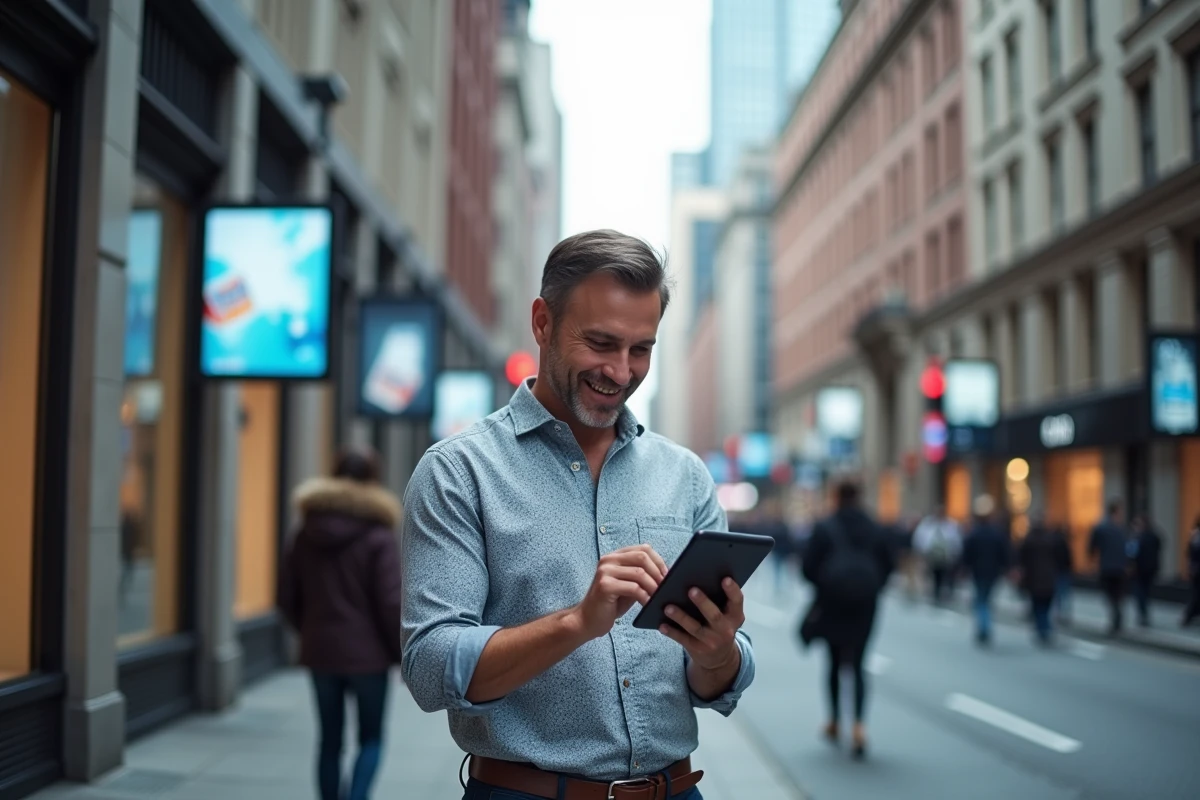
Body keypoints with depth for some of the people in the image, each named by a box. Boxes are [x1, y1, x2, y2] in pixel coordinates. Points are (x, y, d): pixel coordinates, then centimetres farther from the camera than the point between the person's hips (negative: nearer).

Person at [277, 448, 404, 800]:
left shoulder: (306, 535, 3)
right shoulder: (379, 538, -11)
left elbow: (288, 597, 6)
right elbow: (391, 603, -14)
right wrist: (404, 653, -3)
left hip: (320, 652, 4)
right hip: (367, 653, -4)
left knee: (330, 740, 14)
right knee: (371, 738, 10)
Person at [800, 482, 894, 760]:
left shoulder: (824, 528, -3)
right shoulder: (874, 529, 6)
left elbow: (810, 566, -5)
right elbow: (889, 562, 5)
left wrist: (821, 589, 12)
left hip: (833, 599, -2)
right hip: (865, 601, 2)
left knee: (835, 661, 14)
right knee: (857, 664, 5)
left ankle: (835, 722, 22)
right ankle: (859, 724, -14)